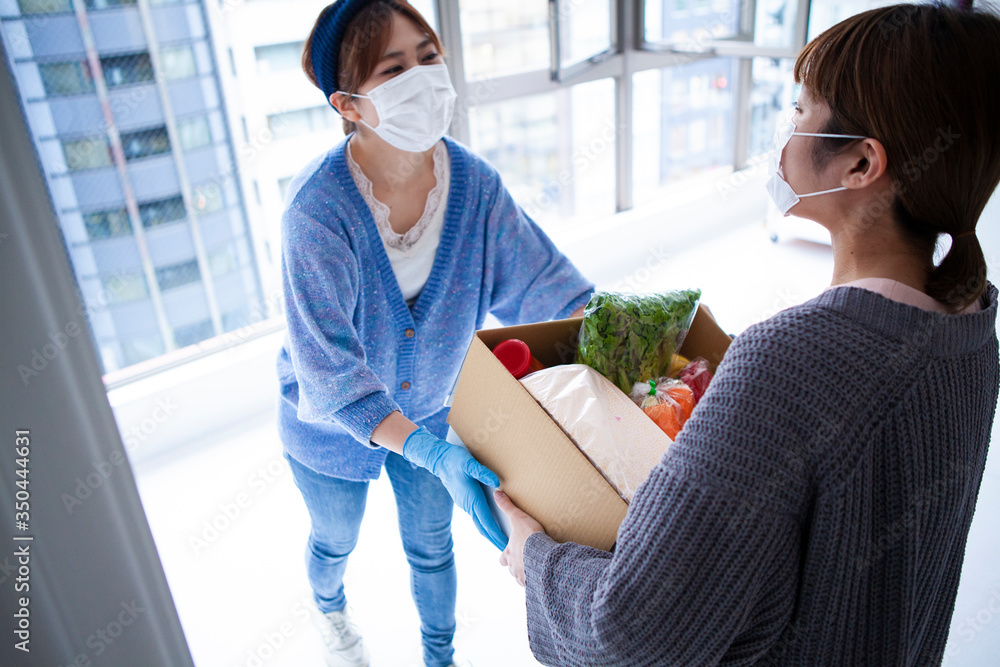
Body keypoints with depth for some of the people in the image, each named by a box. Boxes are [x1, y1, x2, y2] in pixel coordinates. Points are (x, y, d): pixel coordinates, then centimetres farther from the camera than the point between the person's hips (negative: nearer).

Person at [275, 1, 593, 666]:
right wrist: (427, 450, -44)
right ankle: (331, 607, 65)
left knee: (432, 546, 22)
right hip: (333, 424, -2)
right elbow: (328, 366, -34)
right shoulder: (317, 206, -34)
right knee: (336, 541, 27)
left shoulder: (474, 182, -20)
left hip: (429, 410, 3)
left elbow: (544, 281, -16)